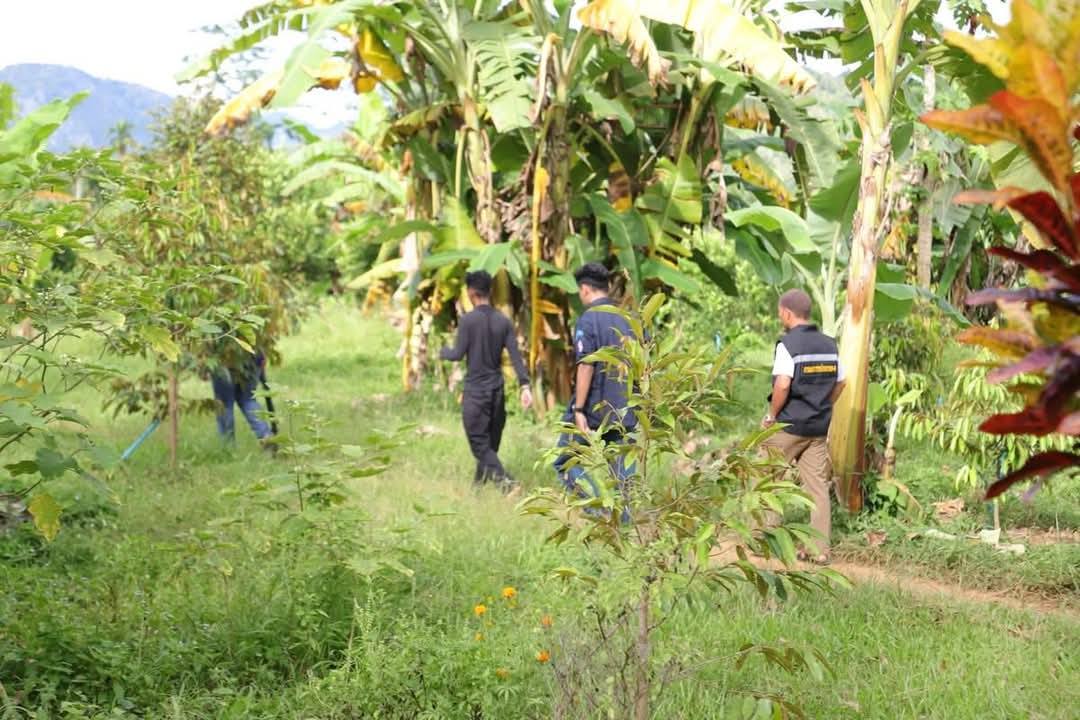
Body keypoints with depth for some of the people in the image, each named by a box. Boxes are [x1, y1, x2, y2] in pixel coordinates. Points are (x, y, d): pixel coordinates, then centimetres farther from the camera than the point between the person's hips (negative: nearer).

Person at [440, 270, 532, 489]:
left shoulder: (468, 320, -12)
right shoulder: (503, 321, 3)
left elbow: (458, 354, -9)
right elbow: (515, 355, -3)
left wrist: (443, 352, 13)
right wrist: (525, 385, -5)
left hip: (475, 390, -5)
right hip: (497, 389, 5)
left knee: (479, 441, -3)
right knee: (491, 441, 15)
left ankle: (503, 479, -21)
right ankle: (479, 483, 24)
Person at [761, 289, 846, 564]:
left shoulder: (788, 343, -14)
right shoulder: (828, 344, 8)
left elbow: (782, 385, -22)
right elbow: (839, 383, 13)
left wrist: (771, 415, -10)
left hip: (788, 426, -6)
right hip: (819, 428, 6)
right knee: (818, 486, 6)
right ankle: (820, 549, 5)